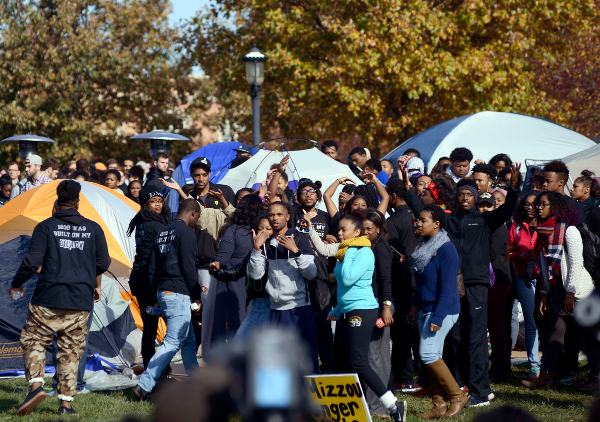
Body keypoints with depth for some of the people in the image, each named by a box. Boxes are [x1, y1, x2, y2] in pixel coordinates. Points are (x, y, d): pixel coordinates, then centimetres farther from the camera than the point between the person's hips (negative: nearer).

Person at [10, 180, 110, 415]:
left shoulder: (46, 227, 0)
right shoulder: (93, 229, 9)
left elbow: (33, 261, -7)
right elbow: (103, 263, 10)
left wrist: (16, 285, 8)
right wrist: (94, 284, 30)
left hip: (48, 298, -2)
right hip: (81, 301, 2)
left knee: (34, 340, 8)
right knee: (70, 350, 7)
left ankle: (35, 385, -13)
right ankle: (66, 402, 3)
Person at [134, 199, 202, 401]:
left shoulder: (163, 233, 17)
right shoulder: (186, 232, -8)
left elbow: (152, 268, 18)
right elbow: (188, 268, -13)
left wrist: (156, 297, 21)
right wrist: (196, 297, -6)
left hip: (162, 293, 10)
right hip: (178, 294, -10)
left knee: (188, 341, 16)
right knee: (172, 343, -9)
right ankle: (145, 385, -15)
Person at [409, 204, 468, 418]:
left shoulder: (446, 249, -16)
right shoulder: (423, 247, 11)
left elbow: (447, 287, -19)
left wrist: (438, 317, -23)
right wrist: (416, 303, 15)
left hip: (442, 310, -9)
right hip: (425, 309, 9)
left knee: (428, 354, -14)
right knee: (433, 357, 8)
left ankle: (458, 396, -2)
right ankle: (439, 405, 12)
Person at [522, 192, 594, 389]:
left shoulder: (569, 231, -13)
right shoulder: (544, 232, 10)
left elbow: (576, 264, -16)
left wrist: (570, 293, -20)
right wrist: (545, 294, 10)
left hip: (577, 292, -6)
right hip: (556, 291, 6)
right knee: (555, 332, 1)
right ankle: (545, 376, -2)